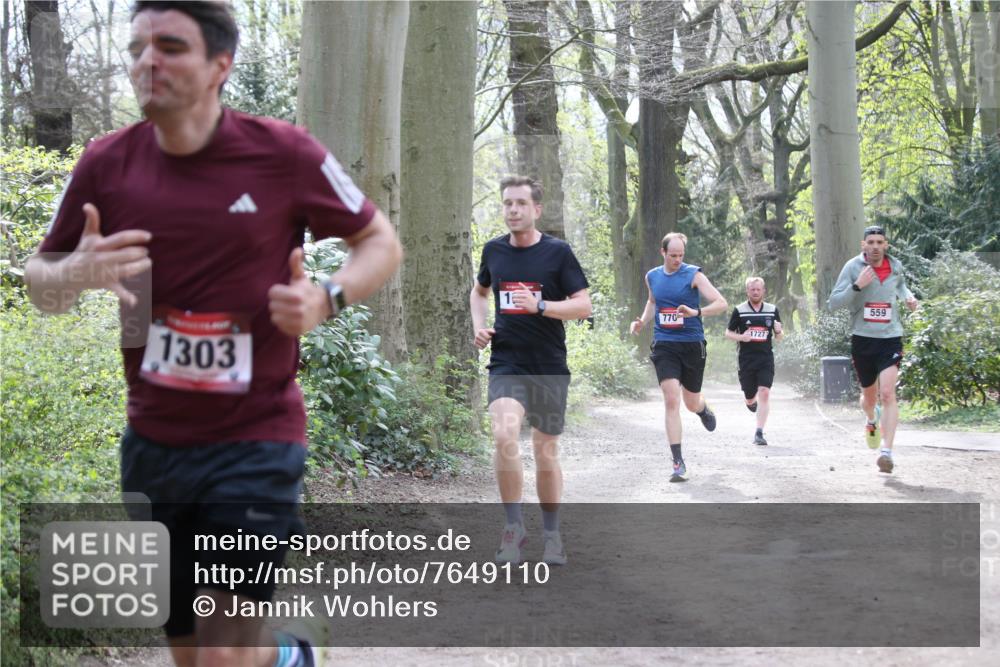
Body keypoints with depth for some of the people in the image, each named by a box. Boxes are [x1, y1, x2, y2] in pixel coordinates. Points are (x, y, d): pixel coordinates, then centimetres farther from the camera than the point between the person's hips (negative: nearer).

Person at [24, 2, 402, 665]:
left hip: (256, 440, -4)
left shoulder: (285, 153, -8)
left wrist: (326, 299, -17)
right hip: (152, 442, 4)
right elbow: (40, 281, 8)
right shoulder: (106, 163, -1)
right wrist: (75, 274, -16)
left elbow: (382, 243, 3)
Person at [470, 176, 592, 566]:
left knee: (546, 453, 7)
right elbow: (479, 291, 25)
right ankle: (513, 526, -9)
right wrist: (478, 325, 7)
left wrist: (539, 305, -20)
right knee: (504, 436, -24)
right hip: (506, 364, 1)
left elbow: (583, 305, -6)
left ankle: (551, 534, 26)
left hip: (549, 368, -1)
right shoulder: (493, 250, 6)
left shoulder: (558, 252, -3)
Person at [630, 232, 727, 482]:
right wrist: (642, 322, 12)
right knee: (671, 401, -13)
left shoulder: (693, 275, -6)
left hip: (692, 344, -2)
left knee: (691, 403, 11)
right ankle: (678, 462, -12)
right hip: (664, 346, 2)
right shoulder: (652, 276, 7)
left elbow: (722, 303, -13)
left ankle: (704, 411, 52)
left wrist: (696, 312, -29)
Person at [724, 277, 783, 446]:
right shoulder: (739, 310, 1)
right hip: (746, 360, 0)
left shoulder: (772, 310, 7)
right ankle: (751, 400, 47)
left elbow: (778, 337, 14)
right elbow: (728, 333, 6)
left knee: (764, 393, -14)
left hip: (766, 359, 1)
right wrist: (741, 337, -14)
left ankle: (759, 433, -11)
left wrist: (778, 332, -9)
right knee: (750, 398, 7)